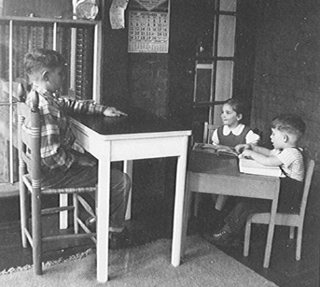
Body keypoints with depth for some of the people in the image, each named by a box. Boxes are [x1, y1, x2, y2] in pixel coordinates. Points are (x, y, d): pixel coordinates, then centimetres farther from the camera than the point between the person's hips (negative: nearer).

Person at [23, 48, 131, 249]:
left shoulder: (37, 96, 2)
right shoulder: (45, 108, -30)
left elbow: (69, 104, 17)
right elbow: (51, 156, -33)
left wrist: (102, 110, 12)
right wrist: (80, 160, -17)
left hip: (43, 167, 11)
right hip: (54, 174, -11)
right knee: (122, 181, -6)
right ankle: (116, 232, 14)